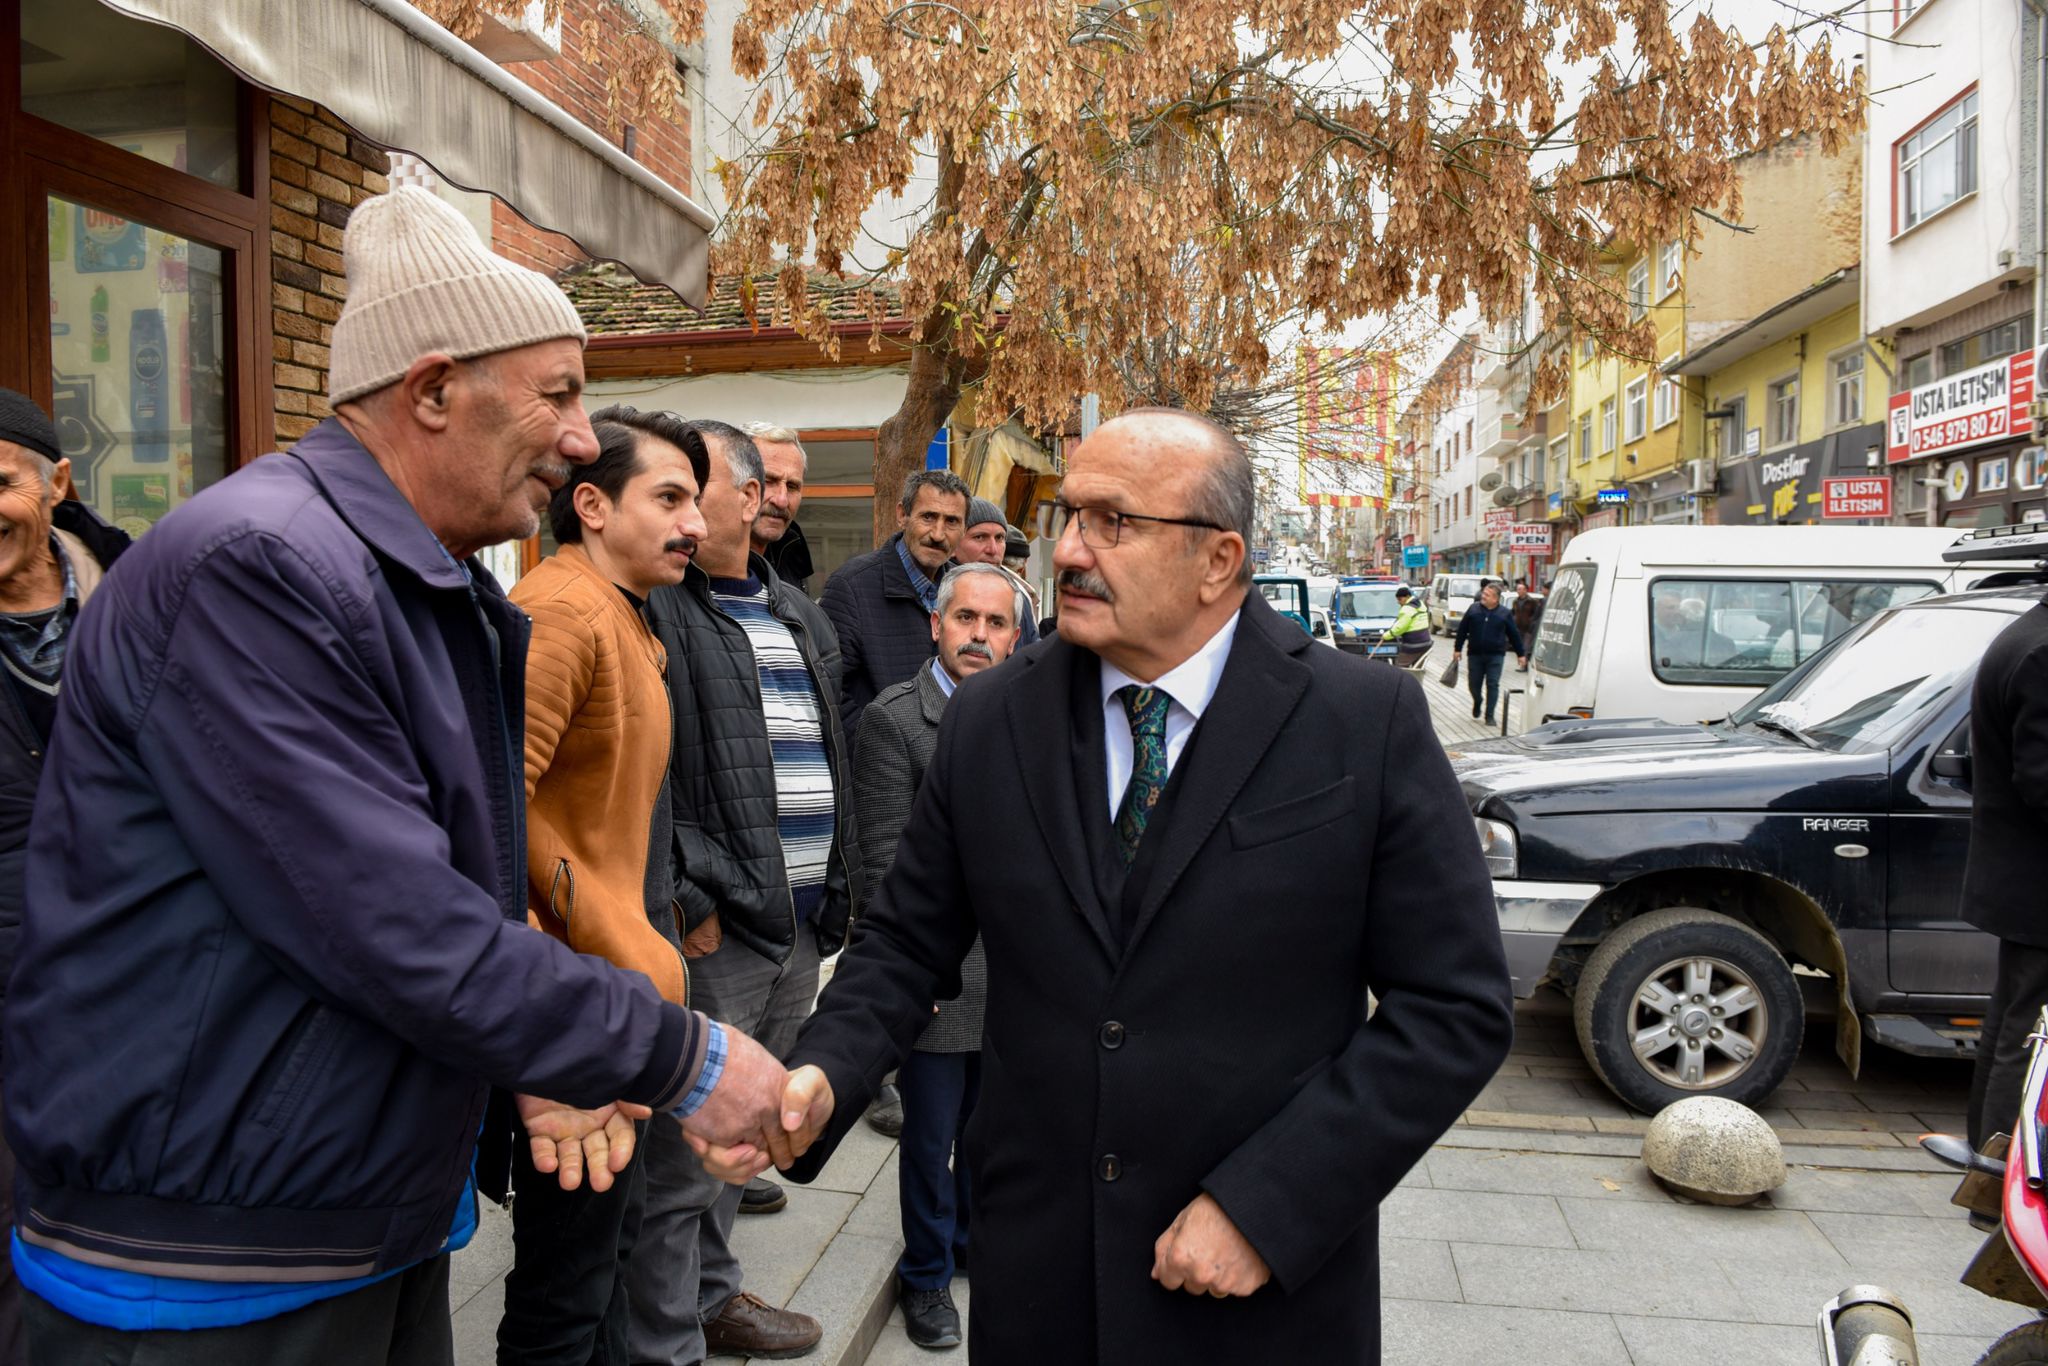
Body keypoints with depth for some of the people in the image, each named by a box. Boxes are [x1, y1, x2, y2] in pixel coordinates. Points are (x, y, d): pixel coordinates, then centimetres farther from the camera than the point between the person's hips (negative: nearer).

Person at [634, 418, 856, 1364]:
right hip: (715, 928, -7)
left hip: (803, 925, 7)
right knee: (684, 1150, 1)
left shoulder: (802, 619, 14)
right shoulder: (654, 610, -8)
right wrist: (690, 899, -17)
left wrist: (837, 888, 15)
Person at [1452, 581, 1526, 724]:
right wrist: (1457, 648, 4)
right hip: (1475, 654, 2)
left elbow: (1514, 635, 6)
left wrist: (1521, 654, 8)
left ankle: (1490, 716, 2)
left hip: (1495, 656, -2)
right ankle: (1477, 701, 38)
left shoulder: (1505, 614, 0)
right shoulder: (1474, 609, 2)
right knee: (1473, 684, 6)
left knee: (1492, 685, -4)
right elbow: (1462, 630, 7)